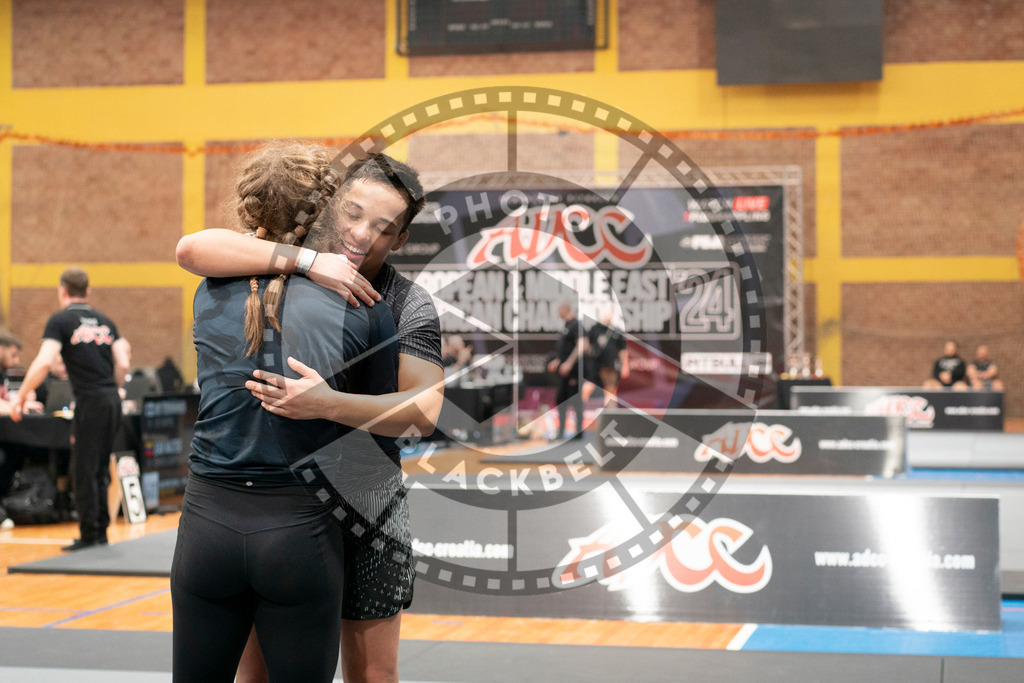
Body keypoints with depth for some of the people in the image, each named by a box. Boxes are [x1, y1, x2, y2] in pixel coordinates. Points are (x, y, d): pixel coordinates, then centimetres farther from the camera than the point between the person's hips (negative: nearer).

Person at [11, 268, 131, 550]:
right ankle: (101, 532, 17)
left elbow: (44, 362, -14)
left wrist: (21, 397, -6)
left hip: (89, 400, -6)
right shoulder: (105, 321, 15)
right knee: (100, 469, 14)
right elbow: (123, 364, 9)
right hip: (112, 400, 6)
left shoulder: (59, 321, -1)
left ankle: (89, 536, 2)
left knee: (84, 471, 1)